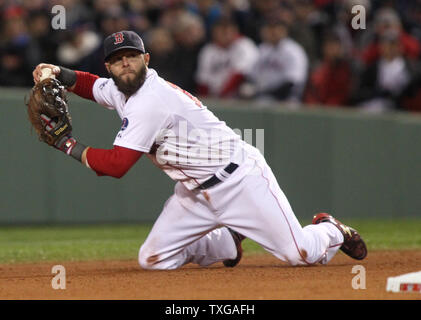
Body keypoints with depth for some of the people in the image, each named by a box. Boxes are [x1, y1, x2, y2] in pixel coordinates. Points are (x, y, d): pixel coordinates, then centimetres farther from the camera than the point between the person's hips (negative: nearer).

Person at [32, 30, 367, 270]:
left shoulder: (150, 101, -25)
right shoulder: (120, 90, 3)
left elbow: (116, 165, -29)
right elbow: (88, 84, 24)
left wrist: (69, 145, -19)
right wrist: (58, 73, 2)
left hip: (239, 179, -9)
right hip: (195, 194, 9)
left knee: (301, 253, -11)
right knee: (153, 259, -3)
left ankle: (332, 232, 26)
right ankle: (226, 243, 22)